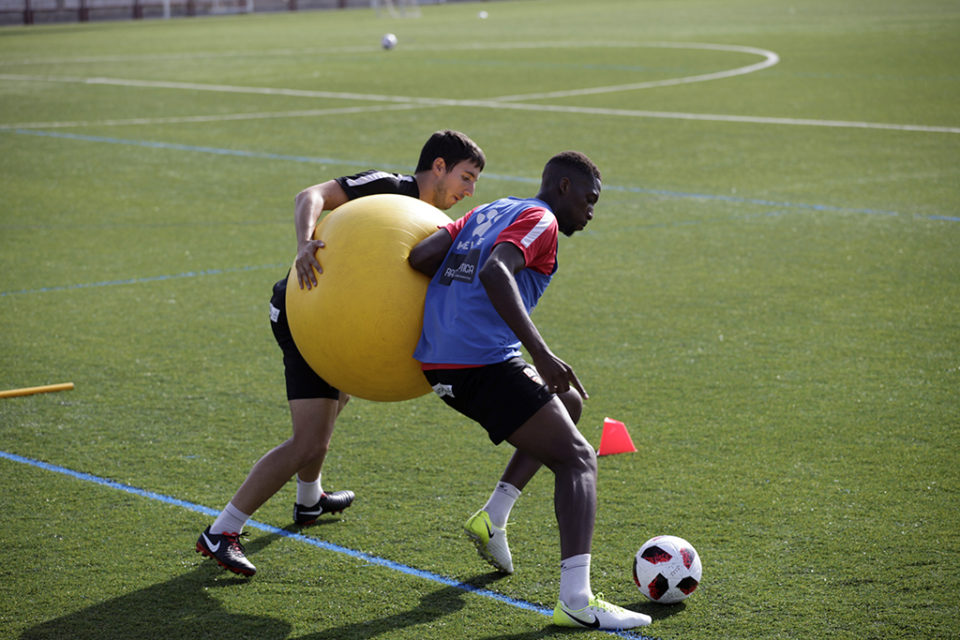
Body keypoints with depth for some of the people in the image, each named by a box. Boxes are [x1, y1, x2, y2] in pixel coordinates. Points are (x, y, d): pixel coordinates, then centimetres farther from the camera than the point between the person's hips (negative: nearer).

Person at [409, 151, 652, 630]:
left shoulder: (487, 212, 22)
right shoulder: (540, 219, -2)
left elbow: (420, 256, 9)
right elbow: (494, 272, -22)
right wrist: (541, 353, -26)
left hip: (437, 364, 9)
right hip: (484, 362, -9)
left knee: (566, 405, 28)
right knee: (578, 460, -6)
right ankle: (577, 600, -22)